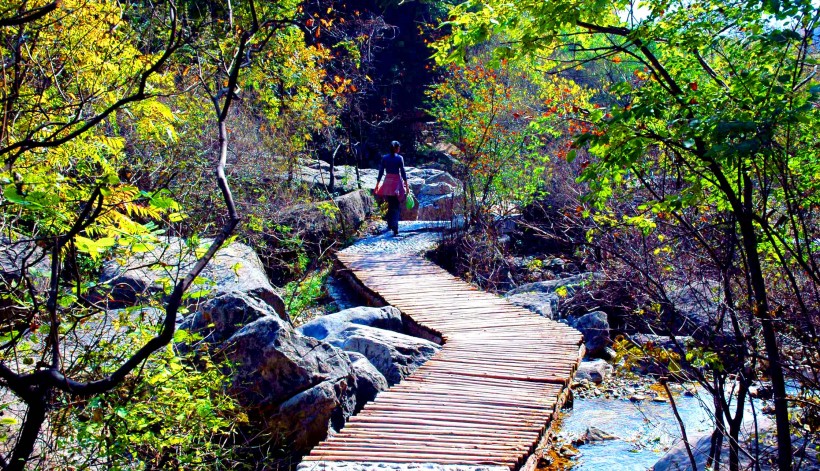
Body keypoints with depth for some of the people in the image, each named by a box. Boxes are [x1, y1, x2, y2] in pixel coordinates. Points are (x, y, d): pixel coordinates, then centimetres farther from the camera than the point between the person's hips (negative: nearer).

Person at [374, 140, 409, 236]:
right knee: (396, 207, -1)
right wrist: (406, 186, -2)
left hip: (387, 182, 3)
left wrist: (377, 185, 12)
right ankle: (395, 227, -16)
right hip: (397, 183, -3)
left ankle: (390, 225, 26)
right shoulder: (399, 158, -5)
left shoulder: (384, 158, 3)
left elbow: (380, 172, 4)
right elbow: (403, 172, -6)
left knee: (390, 205, 19)